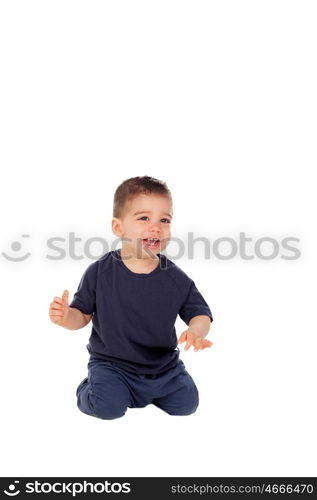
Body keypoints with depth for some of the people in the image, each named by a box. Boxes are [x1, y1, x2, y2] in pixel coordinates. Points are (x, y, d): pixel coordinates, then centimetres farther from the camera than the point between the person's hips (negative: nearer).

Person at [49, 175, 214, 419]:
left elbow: (199, 312, -2)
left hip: (164, 365, 3)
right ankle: (87, 390, 14)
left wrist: (196, 330, -25)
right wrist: (66, 317, -25)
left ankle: (146, 390, 27)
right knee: (109, 407, -22)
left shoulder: (176, 278, -9)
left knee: (187, 403, -1)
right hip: (111, 363, -2)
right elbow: (83, 314, -2)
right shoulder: (99, 272, -12)